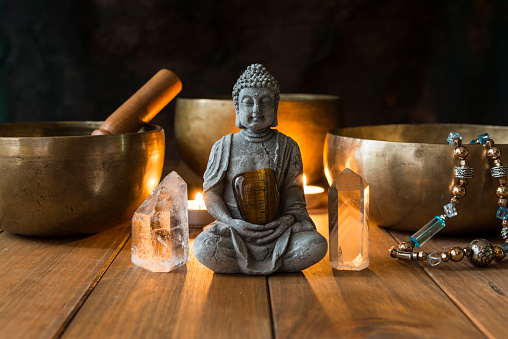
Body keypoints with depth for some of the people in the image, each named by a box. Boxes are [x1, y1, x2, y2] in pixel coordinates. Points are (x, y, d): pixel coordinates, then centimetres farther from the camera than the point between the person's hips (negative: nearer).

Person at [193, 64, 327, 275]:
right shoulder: (224, 147, 6)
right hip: (234, 229, -1)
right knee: (203, 248, -32)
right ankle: (271, 264, -11)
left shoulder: (287, 147, 8)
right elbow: (210, 192, 5)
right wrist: (232, 222, -12)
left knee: (316, 245, -28)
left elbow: (293, 193, 8)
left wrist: (288, 218, -13)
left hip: (275, 230, 1)